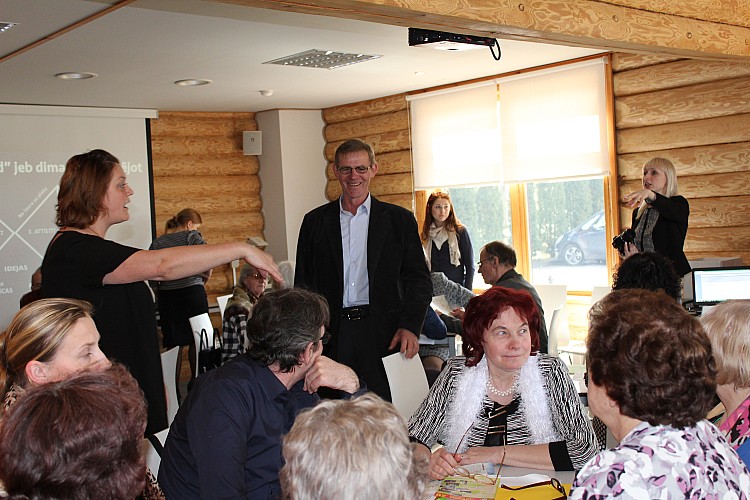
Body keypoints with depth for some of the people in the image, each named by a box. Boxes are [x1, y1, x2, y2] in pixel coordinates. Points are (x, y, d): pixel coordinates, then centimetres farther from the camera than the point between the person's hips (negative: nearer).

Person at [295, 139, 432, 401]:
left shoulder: (399, 219, 7)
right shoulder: (315, 222, 11)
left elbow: (419, 281, 5)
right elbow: (304, 284, 12)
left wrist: (409, 327, -10)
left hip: (384, 335, -1)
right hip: (332, 337, 1)